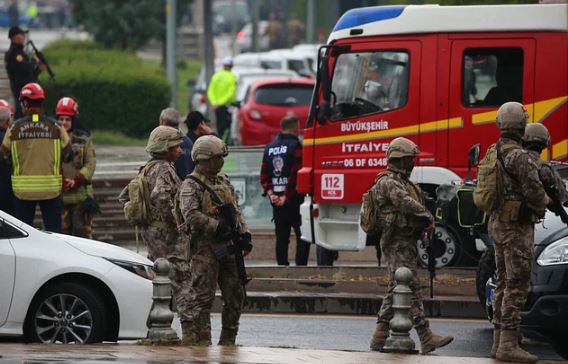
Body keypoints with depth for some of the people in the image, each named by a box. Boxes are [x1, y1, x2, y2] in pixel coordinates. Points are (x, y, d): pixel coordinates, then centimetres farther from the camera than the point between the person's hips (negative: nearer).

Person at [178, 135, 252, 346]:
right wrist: (217, 226, -21)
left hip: (228, 247, 8)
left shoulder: (224, 181, 17)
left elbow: (236, 210, 21)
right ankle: (201, 341, -6)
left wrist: (244, 234, 9)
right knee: (202, 297, -7)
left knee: (235, 295, 9)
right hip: (205, 247, -8)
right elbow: (191, 215, -20)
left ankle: (228, 340, 17)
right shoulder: (191, 185, -7)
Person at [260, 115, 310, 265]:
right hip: (294, 199, -6)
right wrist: (287, 196, -14)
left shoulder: (270, 148, 12)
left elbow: (264, 174, 8)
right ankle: (300, 267, -10)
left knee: (281, 236, 10)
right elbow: (295, 174, -17)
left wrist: (270, 193, 1)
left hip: (276, 201, 6)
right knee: (303, 236, -3)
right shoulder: (295, 146, -10)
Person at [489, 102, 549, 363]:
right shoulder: (519, 157, -19)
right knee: (517, 285, -8)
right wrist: (544, 202, 1)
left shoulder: (494, 153, 10)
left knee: (504, 283, 14)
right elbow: (534, 193, -22)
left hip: (497, 224, 9)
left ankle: (499, 341, 17)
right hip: (517, 227, -9)